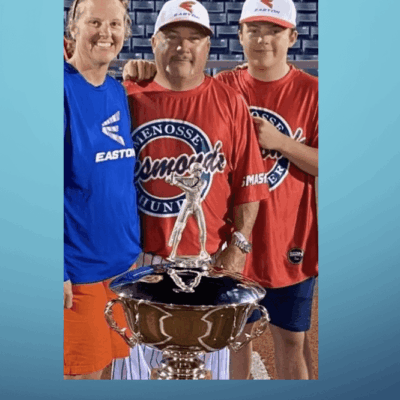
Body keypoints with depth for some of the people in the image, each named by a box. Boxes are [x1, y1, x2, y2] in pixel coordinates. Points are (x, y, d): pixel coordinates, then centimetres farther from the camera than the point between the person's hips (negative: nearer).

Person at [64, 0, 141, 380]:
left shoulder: (119, 92, 7)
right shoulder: (64, 88, -14)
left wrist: (137, 250, 14)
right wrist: (60, 272, -17)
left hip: (125, 259, 7)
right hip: (79, 267, -6)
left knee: (106, 361, 18)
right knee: (83, 370, 6)